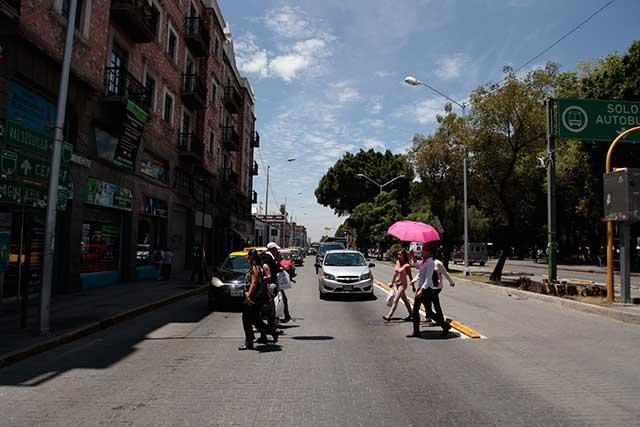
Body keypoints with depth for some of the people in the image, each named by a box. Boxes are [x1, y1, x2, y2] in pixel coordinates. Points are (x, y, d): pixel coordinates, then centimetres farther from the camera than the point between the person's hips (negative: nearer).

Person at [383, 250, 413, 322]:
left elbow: (410, 276, -9)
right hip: (396, 283, 7)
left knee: (395, 300, -11)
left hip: (402, 284, -7)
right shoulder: (397, 262, 3)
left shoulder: (407, 265, -16)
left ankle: (389, 316, -13)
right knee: (405, 300, 18)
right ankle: (411, 314, 31)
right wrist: (392, 282, 16)